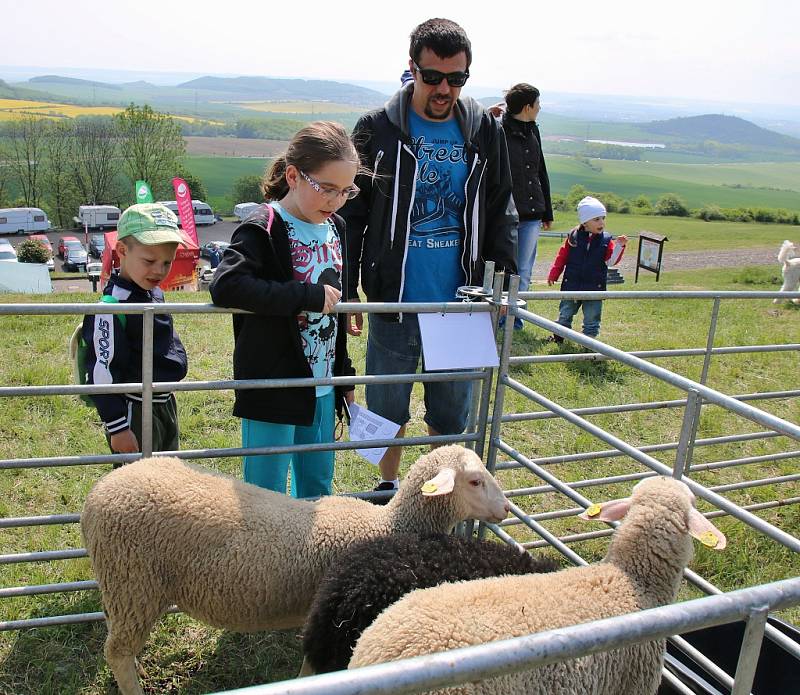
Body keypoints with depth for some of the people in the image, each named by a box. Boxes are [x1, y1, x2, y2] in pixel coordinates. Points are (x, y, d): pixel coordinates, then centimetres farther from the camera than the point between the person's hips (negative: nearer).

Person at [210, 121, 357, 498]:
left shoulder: (335, 227, 8)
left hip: (322, 386, 7)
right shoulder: (264, 229, -16)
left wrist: (344, 374, 19)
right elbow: (225, 285, -33)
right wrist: (309, 296, -28)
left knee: (318, 486, 18)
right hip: (273, 389, -7)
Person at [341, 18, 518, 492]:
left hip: (460, 305, 2)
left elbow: (502, 213, 8)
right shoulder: (378, 129, -4)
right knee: (387, 407, 13)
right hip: (394, 302, -1)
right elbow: (352, 213, 0)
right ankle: (390, 488, 36)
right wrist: (348, 290, -3)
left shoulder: (485, 132, 2)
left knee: (452, 414, 13)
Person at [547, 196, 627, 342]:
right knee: (565, 314, 15)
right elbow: (562, 257, 1)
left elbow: (612, 260, -7)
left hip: (594, 287, 0)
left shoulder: (606, 240, -2)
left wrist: (620, 246, -21)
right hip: (571, 285, 1)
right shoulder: (573, 237, -4)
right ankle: (558, 336, 31)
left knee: (592, 318, 5)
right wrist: (553, 275, -1)